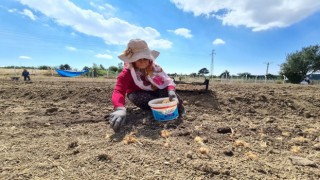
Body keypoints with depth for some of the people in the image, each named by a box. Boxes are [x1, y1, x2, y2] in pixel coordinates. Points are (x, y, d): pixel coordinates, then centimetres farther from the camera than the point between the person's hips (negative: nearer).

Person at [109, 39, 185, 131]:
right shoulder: (126, 73, -28)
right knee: (135, 97, -39)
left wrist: (171, 90, -48)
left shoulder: (155, 67, -18)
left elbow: (168, 81, -22)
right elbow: (118, 91, -43)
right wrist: (120, 108, -66)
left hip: (156, 92, 1)